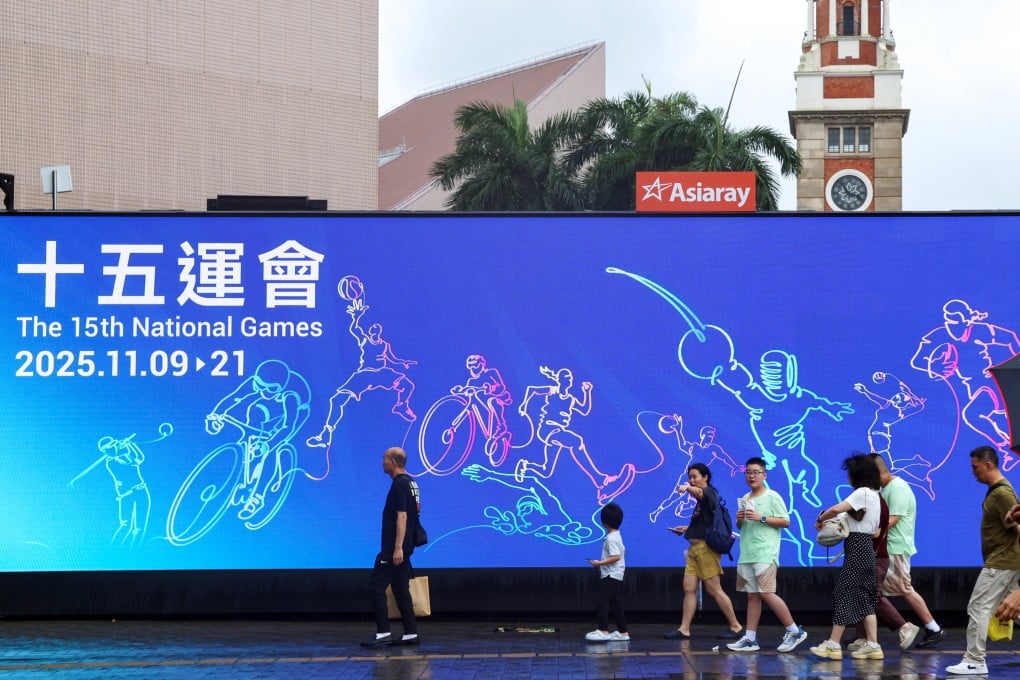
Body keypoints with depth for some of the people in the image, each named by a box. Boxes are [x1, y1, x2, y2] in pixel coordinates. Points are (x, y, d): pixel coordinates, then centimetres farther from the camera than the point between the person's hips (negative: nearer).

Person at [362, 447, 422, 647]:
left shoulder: (399, 484, -15)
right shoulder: (410, 482, 16)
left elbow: (402, 516, -22)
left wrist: (398, 548, -25)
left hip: (394, 548, -10)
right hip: (402, 548, 10)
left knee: (376, 587, -8)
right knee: (401, 589, 10)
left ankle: (383, 633, -9)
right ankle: (410, 633, 9)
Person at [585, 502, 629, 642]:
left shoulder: (611, 538, -17)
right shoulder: (617, 536, 14)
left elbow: (616, 556, -24)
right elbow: (622, 551, 26)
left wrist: (600, 563, -22)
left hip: (611, 576, -10)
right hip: (616, 576, 10)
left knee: (601, 600, -12)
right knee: (615, 603, 12)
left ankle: (603, 631, -17)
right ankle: (622, 632, 13)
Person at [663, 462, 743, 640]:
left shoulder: (709, 492, -8)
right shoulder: (701, 499, 19)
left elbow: (699, 492, -34)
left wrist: (687, 488, -55)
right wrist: (686, 529, 20)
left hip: (706, 547, -9)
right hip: (695, 547, 9)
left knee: (714, 589, -5)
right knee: (689, 588, 4)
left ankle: (736, 627, 3)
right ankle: (684, 629, 5)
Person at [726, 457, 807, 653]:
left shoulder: (772, 497, -4)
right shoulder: (745, 499, 16)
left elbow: (785, 521, -9)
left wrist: (761, 518, -16)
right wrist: (740, 520, 1)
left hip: (765, 554, -7)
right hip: (747, 554, 7)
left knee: (766, 593, -13)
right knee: (752, 595, 6)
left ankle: (794, 631, -3)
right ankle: (750, 639, 6)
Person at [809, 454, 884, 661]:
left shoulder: (862, 492, -13)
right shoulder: (874, 494, 16)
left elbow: (836, 509, -23)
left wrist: (820, 519, -4)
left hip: (857, 548, -10)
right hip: (866, 546, 10)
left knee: (843, 592, -7)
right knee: (863, 596, 10)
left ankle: (833, 644, -6)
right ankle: (872, 645, 7)